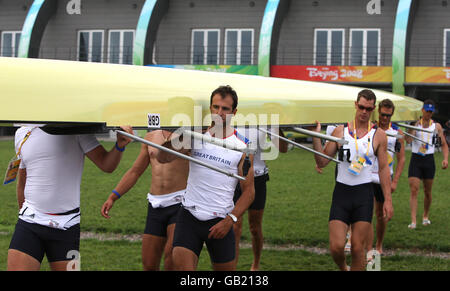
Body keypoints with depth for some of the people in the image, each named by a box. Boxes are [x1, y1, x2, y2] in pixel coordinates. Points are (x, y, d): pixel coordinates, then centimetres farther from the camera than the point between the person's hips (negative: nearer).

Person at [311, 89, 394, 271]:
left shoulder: (378, 135, 3)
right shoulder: (340, 131, 5)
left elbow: (384, 169, 5)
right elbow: (322, 162, 5)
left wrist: (388, 200, 0)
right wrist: (316, 137, -8)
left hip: (364, 194, -1)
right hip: (341, 192, 1)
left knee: (358, 248, -2)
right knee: (336, 247, -6)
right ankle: (343, 269, 24)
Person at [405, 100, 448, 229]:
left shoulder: (437, 126, 5)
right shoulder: (415, 124, 1)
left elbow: (444, 144, 9)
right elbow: (409, 140, -13)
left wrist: (445, 159, -5)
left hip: (429, 160, 1)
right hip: (415, 160, -1)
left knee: (427, 192, 10)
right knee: (414, 191, -10)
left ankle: (425, 216, 31)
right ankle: (413, 221, -13)